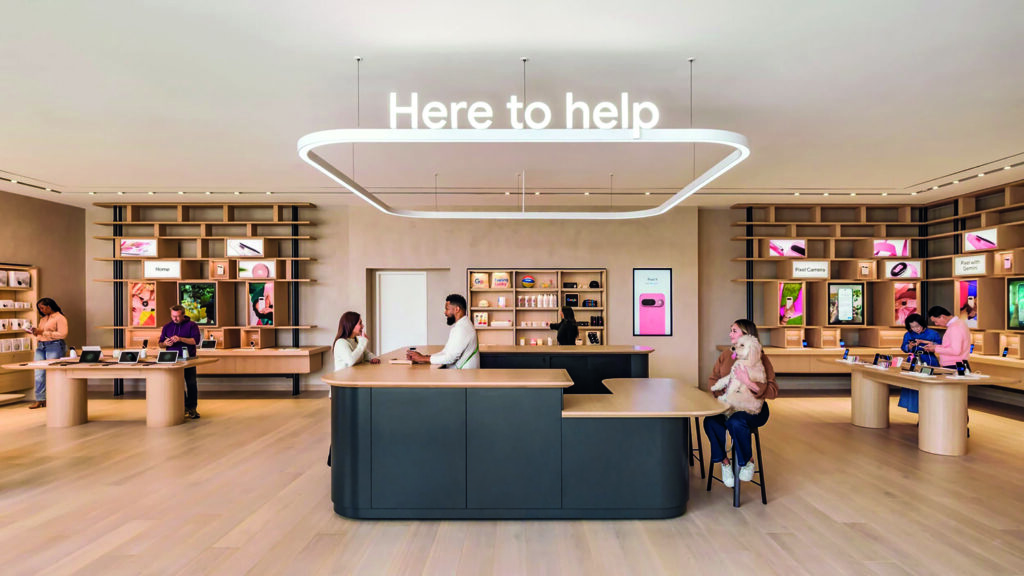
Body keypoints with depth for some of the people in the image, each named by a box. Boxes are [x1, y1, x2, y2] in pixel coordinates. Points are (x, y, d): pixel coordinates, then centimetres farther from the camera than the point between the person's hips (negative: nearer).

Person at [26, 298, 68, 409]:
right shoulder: (43, 319, 20)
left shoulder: (59, 318, -3)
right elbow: (40, 333, 27)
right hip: (40, 347, 7)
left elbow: (63, 334, -14)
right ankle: (40, 399, 7)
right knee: (39, 374, 2)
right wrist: (34, 332, 6)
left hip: (54, 347, -7)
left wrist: (43, 332, -14)